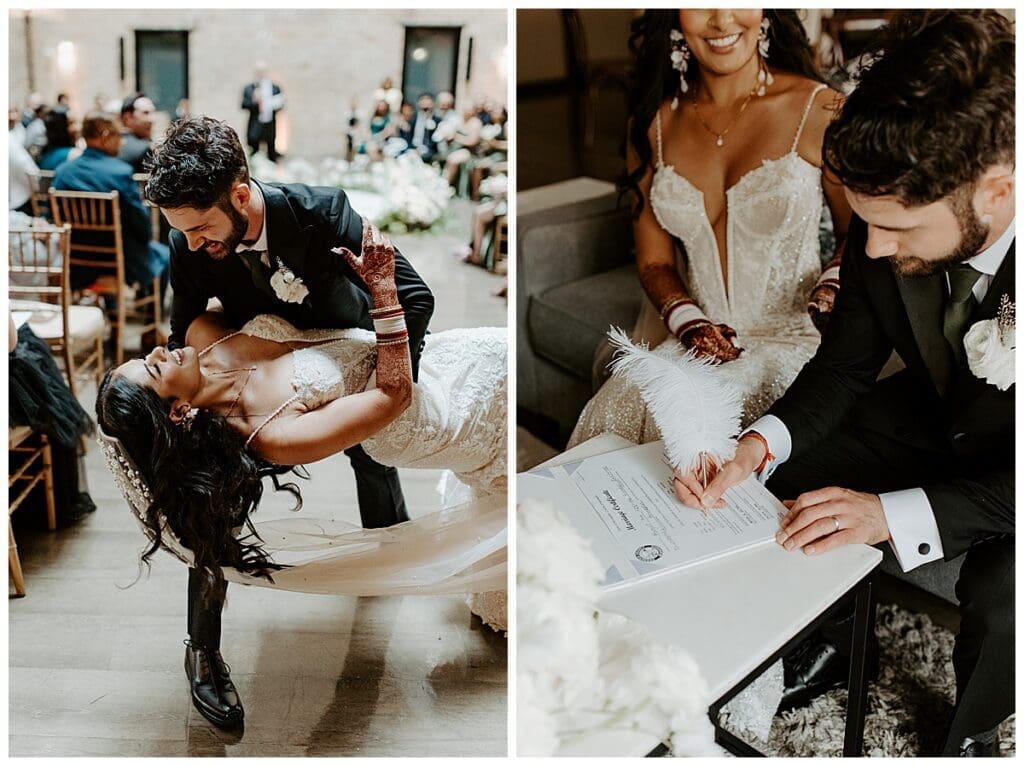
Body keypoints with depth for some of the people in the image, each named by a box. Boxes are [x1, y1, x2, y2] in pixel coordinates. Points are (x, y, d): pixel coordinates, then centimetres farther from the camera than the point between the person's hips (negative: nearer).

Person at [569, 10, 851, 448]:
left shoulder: (818, 110, -5)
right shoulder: (653, 121, 5)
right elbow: (654, 261, 8)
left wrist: (833, 290, -14)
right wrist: (689, 323, -11)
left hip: (791, 338, -3)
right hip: (693, 341, 3)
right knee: (617, 408, -23)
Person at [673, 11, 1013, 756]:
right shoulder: (892, 220, -23)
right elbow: (845, 365, -8)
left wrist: (895, 514, -38)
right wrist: (759, 443, -26)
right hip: (933, 415, 5)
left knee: (1000, 594, -28)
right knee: (786, 478, -7)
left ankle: (972, 734, 7)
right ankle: (828, 639, 21)